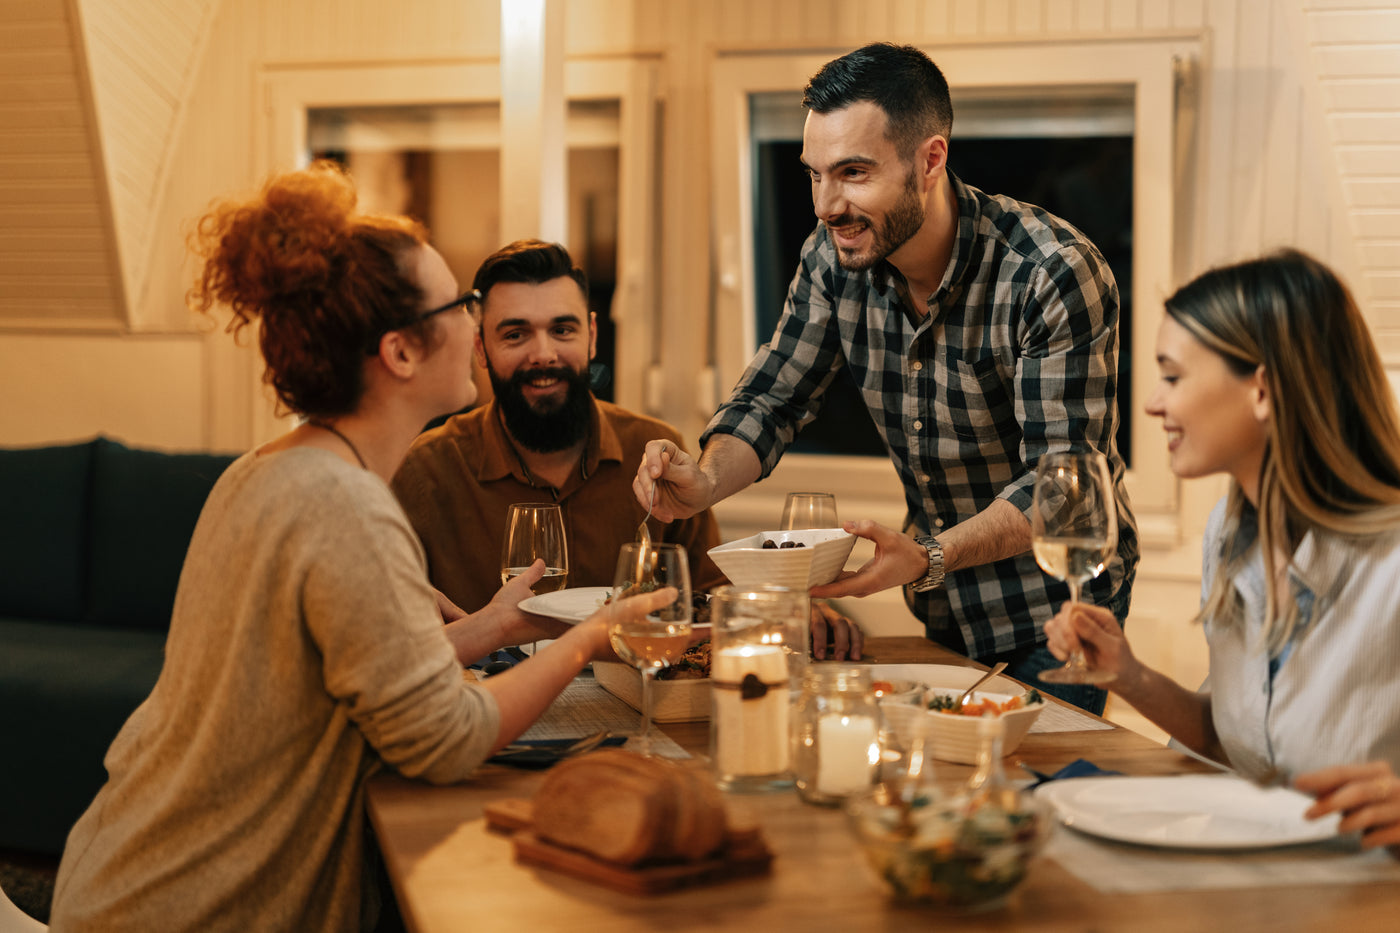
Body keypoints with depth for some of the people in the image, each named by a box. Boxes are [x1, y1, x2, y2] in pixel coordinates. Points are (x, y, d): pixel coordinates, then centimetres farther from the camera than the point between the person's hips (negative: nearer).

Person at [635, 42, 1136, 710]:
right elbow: (773, 398, -1)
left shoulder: (1055, 276, -27)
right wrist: (707, 481, -23)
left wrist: (929, 558, -43)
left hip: (1057, 605, -5)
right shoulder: (833, 259, -9)